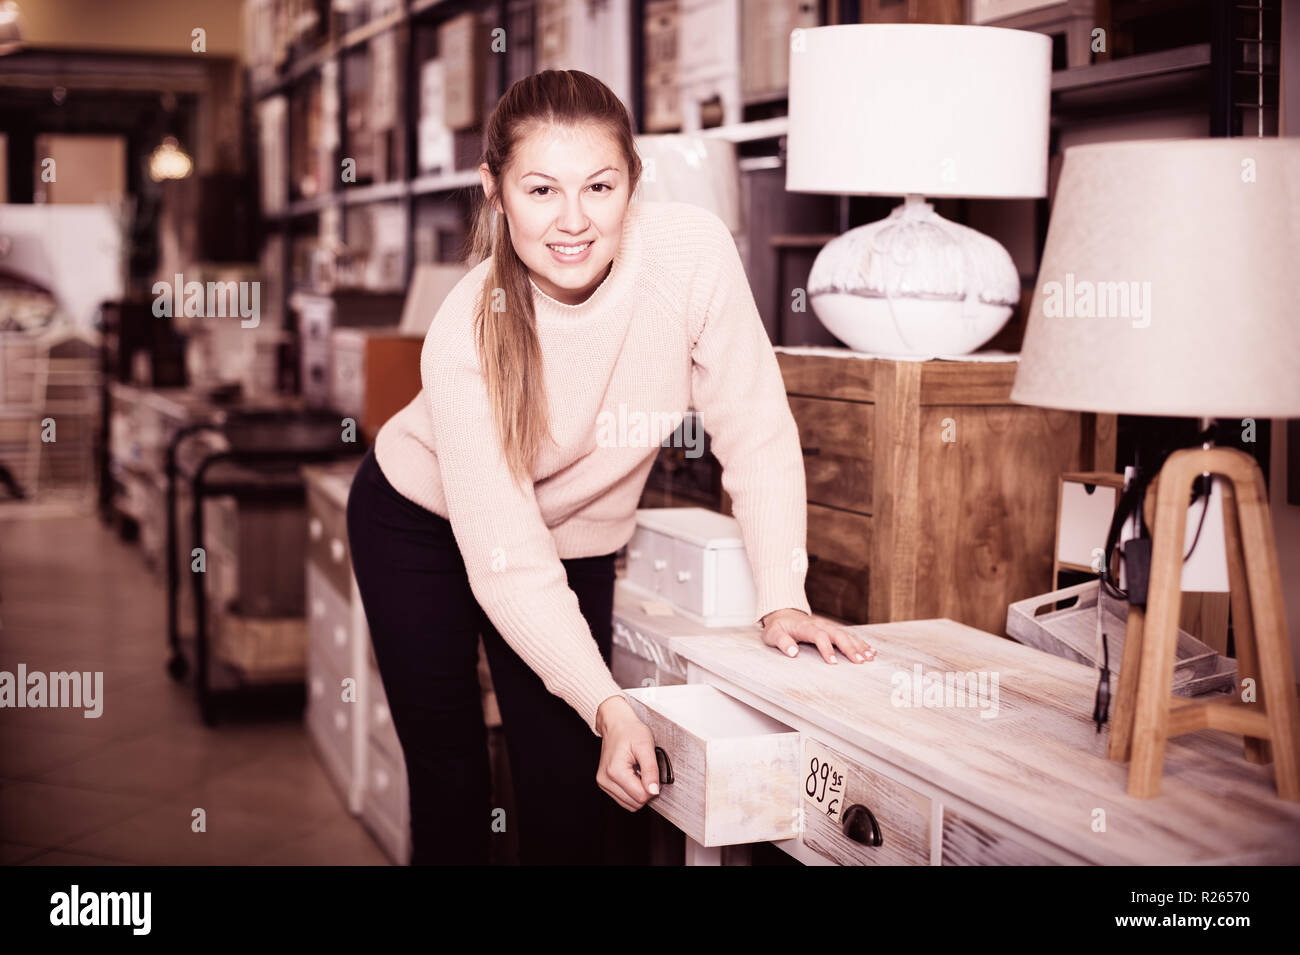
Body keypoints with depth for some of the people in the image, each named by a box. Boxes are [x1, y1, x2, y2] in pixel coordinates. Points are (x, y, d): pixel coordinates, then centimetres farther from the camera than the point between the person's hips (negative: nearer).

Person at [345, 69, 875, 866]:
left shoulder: (692, 250, -27)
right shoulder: (467, 334, -31)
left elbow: (755, 431, -16)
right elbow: (509, 564, -31)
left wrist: (782, 599, -22)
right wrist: (607, 706, -40)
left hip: (576, 540, 2)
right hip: (421, 524, -2)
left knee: (580, 802, -2)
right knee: (450, 787, 2)